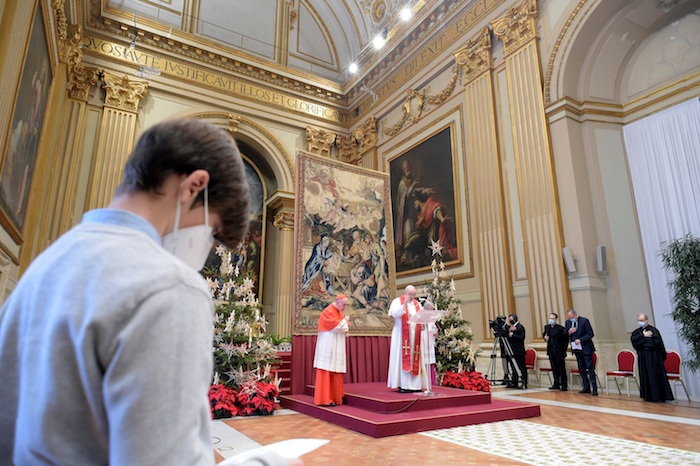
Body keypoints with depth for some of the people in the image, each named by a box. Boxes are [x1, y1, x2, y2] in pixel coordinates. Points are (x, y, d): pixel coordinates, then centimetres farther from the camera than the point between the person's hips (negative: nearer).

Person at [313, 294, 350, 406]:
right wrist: (345, 320, -2)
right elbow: (337, 326, -21)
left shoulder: (339, 312, 16)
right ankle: (324, 399, -3)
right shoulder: (328, 312, -12)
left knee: (336, 374, 7)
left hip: (337, 349, 9)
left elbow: (345, 328, 17)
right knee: (326, 373, -6)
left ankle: (335, 397, 12)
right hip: (328, 348, -8)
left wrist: (345, 324, -6)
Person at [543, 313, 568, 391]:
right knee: (554, 369, 12)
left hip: (559, 351, -6)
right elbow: (544, 334, 23)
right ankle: (556, 384, 21)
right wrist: (545, 336, 0)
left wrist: (564, 349, -6)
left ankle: (564, 385, 9)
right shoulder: (547, 327, 6)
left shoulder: (561, 328, -13)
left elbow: (566, 339, -7)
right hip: (551, 351, 6)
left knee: (562, 369, 1)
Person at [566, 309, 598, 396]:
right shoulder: (568, 322, 4)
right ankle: (586, 387, 21)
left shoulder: (584, 321, -12)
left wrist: (580, 340, -22)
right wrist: (569, 332, -13)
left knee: (590, 369, -4)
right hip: (576, 349, 6)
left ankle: (594, 389, -1)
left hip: (586, 348, -6)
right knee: (581, 369, 12)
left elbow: (590, 334, -13)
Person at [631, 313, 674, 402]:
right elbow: (633, 340, -6)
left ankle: (659, 395, 4)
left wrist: (644, 344, -8)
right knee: (645, 376, 6)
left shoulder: (653, 330, -5)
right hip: (643, 357, 5)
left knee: (656, 375, -3)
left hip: (653, 357, -5)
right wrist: (643, 336, -13)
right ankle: (648, 395, 11)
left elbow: (657, 342, -16)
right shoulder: (636, 332, 11)